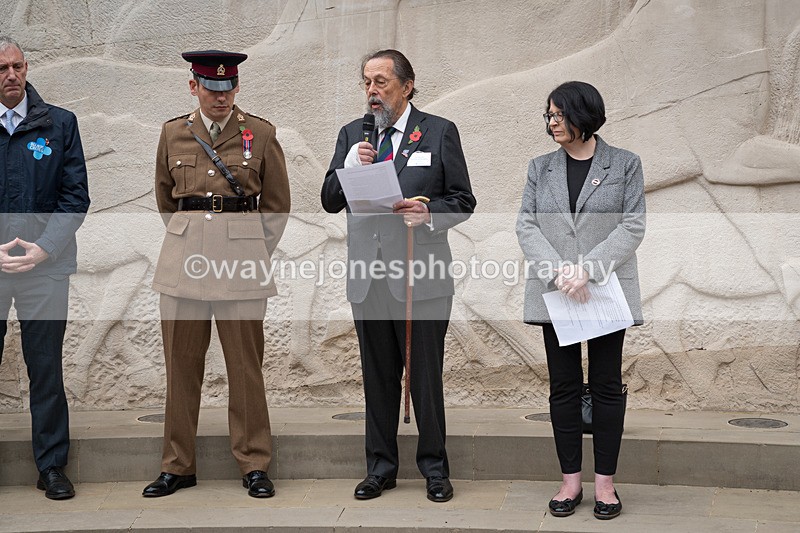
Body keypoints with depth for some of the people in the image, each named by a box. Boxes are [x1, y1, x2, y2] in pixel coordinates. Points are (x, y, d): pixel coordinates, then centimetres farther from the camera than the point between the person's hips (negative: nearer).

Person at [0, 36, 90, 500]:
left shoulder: (60, 124, 5)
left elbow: (76, 196, 2)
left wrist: (43, 248, -9)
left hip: (44, 266, 0)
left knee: (46, 369, 6)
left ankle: (53, 466, 16)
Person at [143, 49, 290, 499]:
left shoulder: (261, 134, 3)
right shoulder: (173, 133, 9)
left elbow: (278, 205, 10)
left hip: (242, 257, -2)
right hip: (184, 256, 2)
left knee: (245, 364, 1)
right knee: (181, 363, 5)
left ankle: (254, 465, 12)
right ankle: (178, 465, 16)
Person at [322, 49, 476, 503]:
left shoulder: (440, 133, 2)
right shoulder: (352, 135, 12)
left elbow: (463, 200, 1)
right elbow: (330, 202, 8)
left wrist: (428, 213, -17)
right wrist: (350, 168, -10)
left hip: (420, 276, -4)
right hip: (368, 275, 4)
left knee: (426, 376, 2)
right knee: (378, 377, 12)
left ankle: (435, 468, 16)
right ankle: (381, 467, 23)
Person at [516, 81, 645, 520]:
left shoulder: (625, 165, 2)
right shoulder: (541, 168, 10)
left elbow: (632, 226, -5)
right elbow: (526, 225, 2)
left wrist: (587, 269, -17)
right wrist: (560, 271, -14)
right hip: (554, 294, 2)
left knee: (606, 385, 3)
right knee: (564, 386, 5)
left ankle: (605, 481, 11)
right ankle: (570, 480, 13)